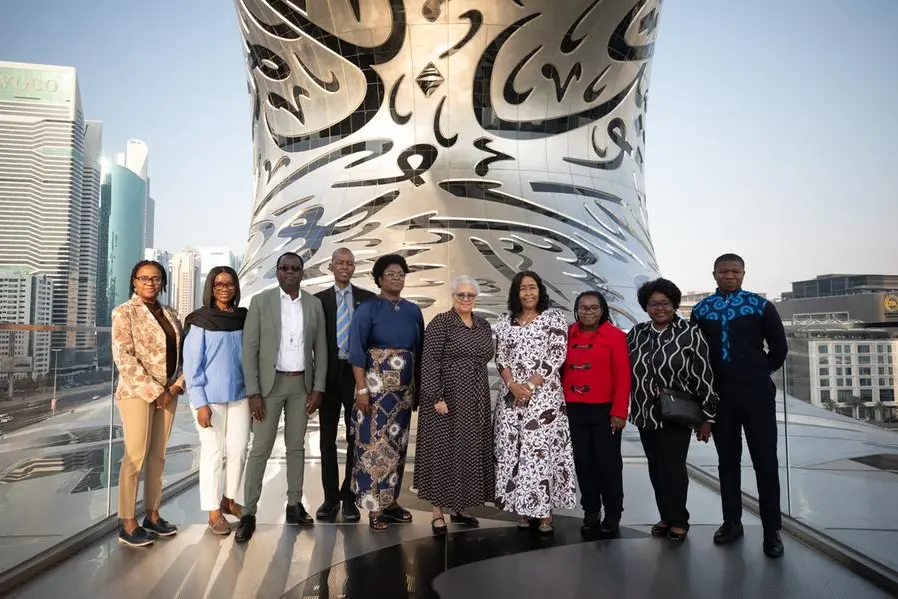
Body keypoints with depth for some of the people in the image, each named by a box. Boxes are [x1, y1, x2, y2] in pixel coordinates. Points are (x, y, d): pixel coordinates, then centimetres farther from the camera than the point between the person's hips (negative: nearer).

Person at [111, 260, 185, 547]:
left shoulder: (171, 314, 12)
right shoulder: (124, 312, -4)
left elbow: (181, 353, 13)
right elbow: (123, 358, -13)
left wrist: (177, 385, -4)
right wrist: (154, 391, -15)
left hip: (168, 392, 6)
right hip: (137, 391, -5)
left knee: (158, 455, 10)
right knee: (135, 456, -5)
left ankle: (152, 515, 19)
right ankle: (127, 524, 4)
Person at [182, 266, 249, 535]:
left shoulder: (244, 318, 4)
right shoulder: (200, 321, -8)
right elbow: (191, 364, -8)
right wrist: (200, 403, -12)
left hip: (240, 395, 4)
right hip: (210, 398, -4)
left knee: (238, 449, 9)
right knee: (213, 452, 5)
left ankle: (229, 499, 29)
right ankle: (214, 511, 19)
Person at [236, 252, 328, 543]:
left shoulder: (314, 304, 4)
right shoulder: (260, 301, -4)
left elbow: (320, 349, 5)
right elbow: (249, 348, -6)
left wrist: (318, 388, -1)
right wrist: (253, 392, -12)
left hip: (302, 384, 3)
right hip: (270, 383, -3)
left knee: (296, 446, 11)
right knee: (260, 448, -1)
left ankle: (294, 505, 21)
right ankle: (248, 514, 7)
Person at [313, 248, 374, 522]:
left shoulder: (368, 299, 2)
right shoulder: (319, 299, 5)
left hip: (357, 373, -1)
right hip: (328, 373, 1)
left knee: (355, 438, 6)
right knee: (327, 439, 9)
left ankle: (349, 497, 17)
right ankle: (331, 497, 21)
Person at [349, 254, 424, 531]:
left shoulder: (413, 311, 8)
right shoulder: (368, 309, -6)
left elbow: (419, 351, 12)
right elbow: (356, 351, -10)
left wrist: (418, 388, 10)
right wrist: (361, 388, -16)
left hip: (404, 388, 5)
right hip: (376, 385, -5)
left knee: (397, 443, 11)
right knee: (376, 443, -4)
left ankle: (390, 500, 23)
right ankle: (374, 506, 6)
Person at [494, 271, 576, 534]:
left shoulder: (554, 317, 1)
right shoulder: (504, 321, 11)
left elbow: (556, 356, -6)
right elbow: (500, 358, 7)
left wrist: (530, 386, -12)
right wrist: (512, 384, -10)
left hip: (543, 394, -4)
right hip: (510, 394, 4)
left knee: (541, 449, -6)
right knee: (511, 448, 4)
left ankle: (544, 511, 4)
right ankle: (522, 508, 15)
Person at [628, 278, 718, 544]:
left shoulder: (690, 334, -8)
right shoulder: (637, 333, 5)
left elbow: (704, 377, -9)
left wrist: (706, 417, -9)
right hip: (645, 414, 5)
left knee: (672, 468, -1)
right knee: (656, 469, 11)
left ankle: (678, 521, 17)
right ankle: (666, 517, 26)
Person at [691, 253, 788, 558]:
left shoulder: (760, 305, -1)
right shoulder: (700, 310, 5)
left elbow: (779, 347, 4)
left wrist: (759, 374, 7)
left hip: (756, 394, -2)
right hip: (718, 395, 2)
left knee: (765, 460, 2)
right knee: (727, 460, 11)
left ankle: (772, 530, 12)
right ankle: (732, 522, 22)